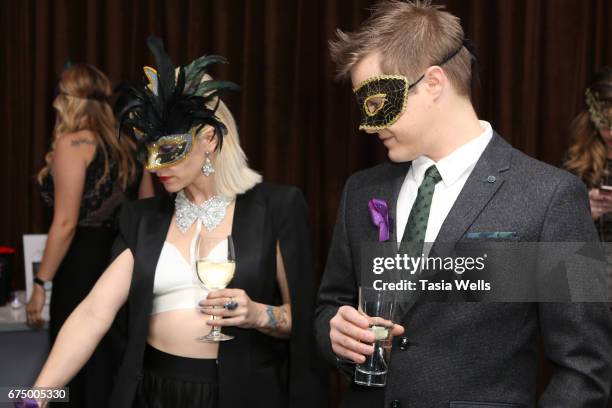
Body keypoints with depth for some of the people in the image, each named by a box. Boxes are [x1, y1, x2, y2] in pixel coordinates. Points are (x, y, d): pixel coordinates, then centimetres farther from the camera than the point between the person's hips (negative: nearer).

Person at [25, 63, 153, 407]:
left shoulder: (73, 144, -9)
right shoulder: (128, 145, 11)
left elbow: (66, 223, -15)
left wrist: (41, 284, -10)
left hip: (85, 268, -7)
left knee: (86, 375, 1)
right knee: (119, 373, 13)